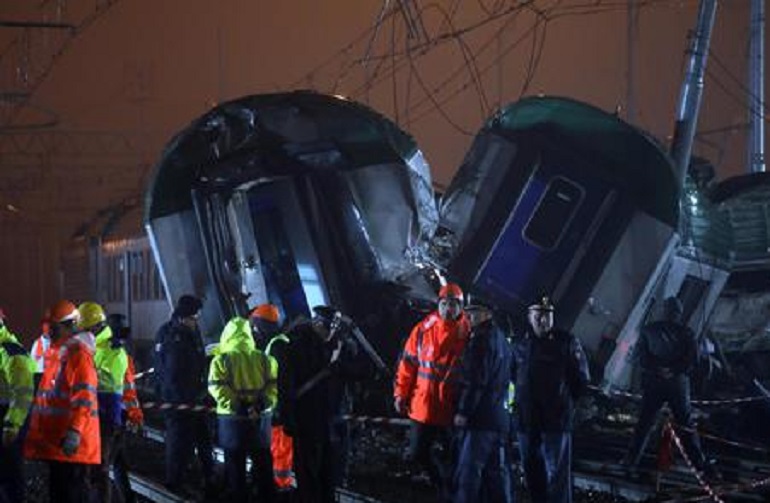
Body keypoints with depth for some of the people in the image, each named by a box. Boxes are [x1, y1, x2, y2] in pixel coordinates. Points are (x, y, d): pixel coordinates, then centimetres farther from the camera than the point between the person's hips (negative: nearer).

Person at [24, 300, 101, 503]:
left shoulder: (78, 353, -13)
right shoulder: (55, 351, 18)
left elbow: (84, 397, -22)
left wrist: (75, 431, -29)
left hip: (71, 442, -10)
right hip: (54, 438, 10)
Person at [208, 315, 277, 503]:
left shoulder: (221, 360, -6)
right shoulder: (265, 359, 4)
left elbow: (218, 388, -16)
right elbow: (273, 385, -4)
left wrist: (235, 405, -17)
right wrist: (262, 403, -13)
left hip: (233, 419, -3)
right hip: (260, 418, 3)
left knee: (236, 468, 7)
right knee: (263, 466, 15)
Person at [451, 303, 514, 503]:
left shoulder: (482, 339, -11)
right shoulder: (503, 340, 18)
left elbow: (475, 380, -17)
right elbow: (512, 374, 25)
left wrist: (463, 411, -16)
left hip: (479, 419, -9)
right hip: (501, 418, 9)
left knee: (467, 472, -8)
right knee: (497, 473, 12)